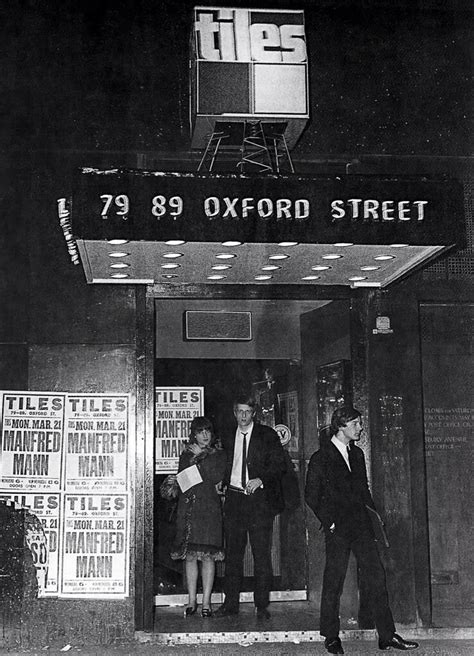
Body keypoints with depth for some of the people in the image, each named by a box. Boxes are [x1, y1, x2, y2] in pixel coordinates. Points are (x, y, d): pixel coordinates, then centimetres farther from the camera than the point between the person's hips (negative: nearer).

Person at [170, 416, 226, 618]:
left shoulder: (218, 455, 9)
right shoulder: (186, 455, 16)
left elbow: (217, 478, -5)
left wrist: (199, 458, -2)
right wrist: (194, 458, -2)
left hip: (210, 509, -2)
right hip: (188, 509, 2)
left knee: (207, 555, -6)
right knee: (189, 555, 1)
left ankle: (206, 602, 0)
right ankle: (191, 601, 8)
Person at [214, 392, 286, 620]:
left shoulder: (267, 435, 2)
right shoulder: (228, 439, 14)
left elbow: (280, 465, -2)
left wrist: (260, 480, -15)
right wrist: (222, 483, 5)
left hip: (259, 499, -3)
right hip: (233, 497, 4)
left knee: (262, 554, -3)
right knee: (232, 554, 6)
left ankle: (262, 605, 3)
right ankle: (230, 603, 13)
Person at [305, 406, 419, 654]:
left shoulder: (357, 453, 15)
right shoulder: (320, 458, -5)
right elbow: (311, 495, -3)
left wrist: (373, 511, 10)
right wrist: (329, 522, -8)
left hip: (361, 525, 6)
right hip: (338, 529, -6)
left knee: (376, 577, 2)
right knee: (333, 583, 2)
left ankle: (387, 635, 8)